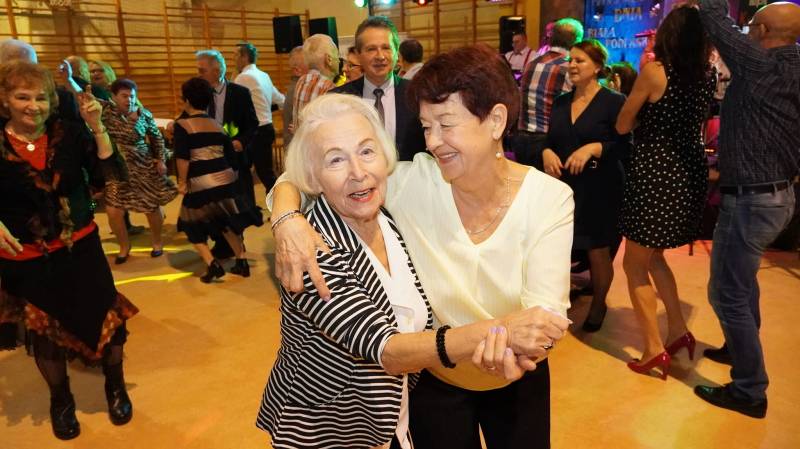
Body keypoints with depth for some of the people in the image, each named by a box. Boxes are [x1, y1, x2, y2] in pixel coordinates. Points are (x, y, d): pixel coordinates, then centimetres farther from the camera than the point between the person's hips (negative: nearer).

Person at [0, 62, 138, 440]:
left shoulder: (69, 133, -4)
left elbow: (110, 169, -13)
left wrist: (96, 127, -22)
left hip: (81, 248, 1)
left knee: (104, 320, 5)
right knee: (44, 333, 14)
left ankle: (115, 387, 33)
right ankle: (61, 400, 39)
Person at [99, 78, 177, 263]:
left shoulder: (144, 115, -6)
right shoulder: (106, 110, -6)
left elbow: (157, 138, 5)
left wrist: (161, 160, 0)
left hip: (143, 168, 0)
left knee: (152, 206, 8)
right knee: (113, 211, -5)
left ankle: (157, 242, 34)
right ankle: (124, 245, 22)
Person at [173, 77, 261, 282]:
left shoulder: (182, 125, -4)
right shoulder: (217, 125, 11)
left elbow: (182, 158, -15)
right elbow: (232, 156, 12)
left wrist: (182, 181, -6)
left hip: (200, 183, -5)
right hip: (225, 179, 5)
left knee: (194, 227, 13)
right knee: (227, 223, 20)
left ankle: (212, 264, -2)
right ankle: (241, 262, 19)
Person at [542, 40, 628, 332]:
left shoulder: (614, 102, -7)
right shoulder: (561, 102, 10)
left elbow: (625, 148, -11)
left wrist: (594, 148, -25)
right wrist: (547, 152, -8)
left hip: (599, 189, -4)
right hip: (562, 186, 4)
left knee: (598, 253, 9)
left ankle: (598, 305, 32)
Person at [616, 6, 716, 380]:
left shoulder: (654, 71, -12)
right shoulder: (707, 74, 6)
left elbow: (622, 126, -3)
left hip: (655, 174, -7)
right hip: (690, 173, 7)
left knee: (635, 264, 7)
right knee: (652, 256, 23)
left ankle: (654, 350, 9)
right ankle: (678, 331, 23)